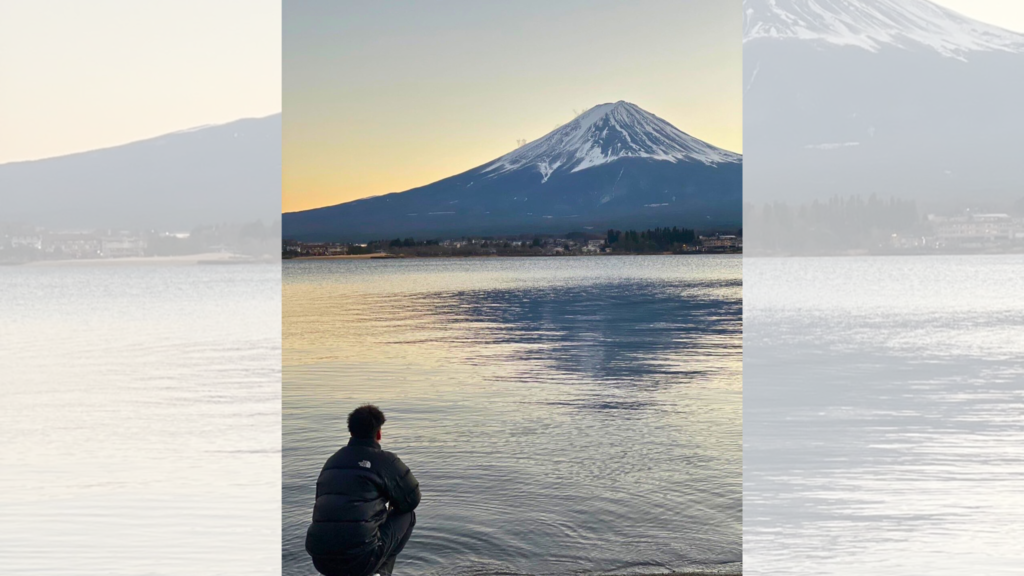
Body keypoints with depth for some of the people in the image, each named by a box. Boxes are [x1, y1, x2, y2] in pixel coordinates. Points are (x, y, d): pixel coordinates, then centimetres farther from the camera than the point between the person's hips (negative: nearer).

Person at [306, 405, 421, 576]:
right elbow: (412, 499, 9)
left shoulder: (332, 461, 19)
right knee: (407, 516, 17)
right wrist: (393, 504, 33)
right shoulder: (385, 460, 0)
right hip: (359, 558, -6)